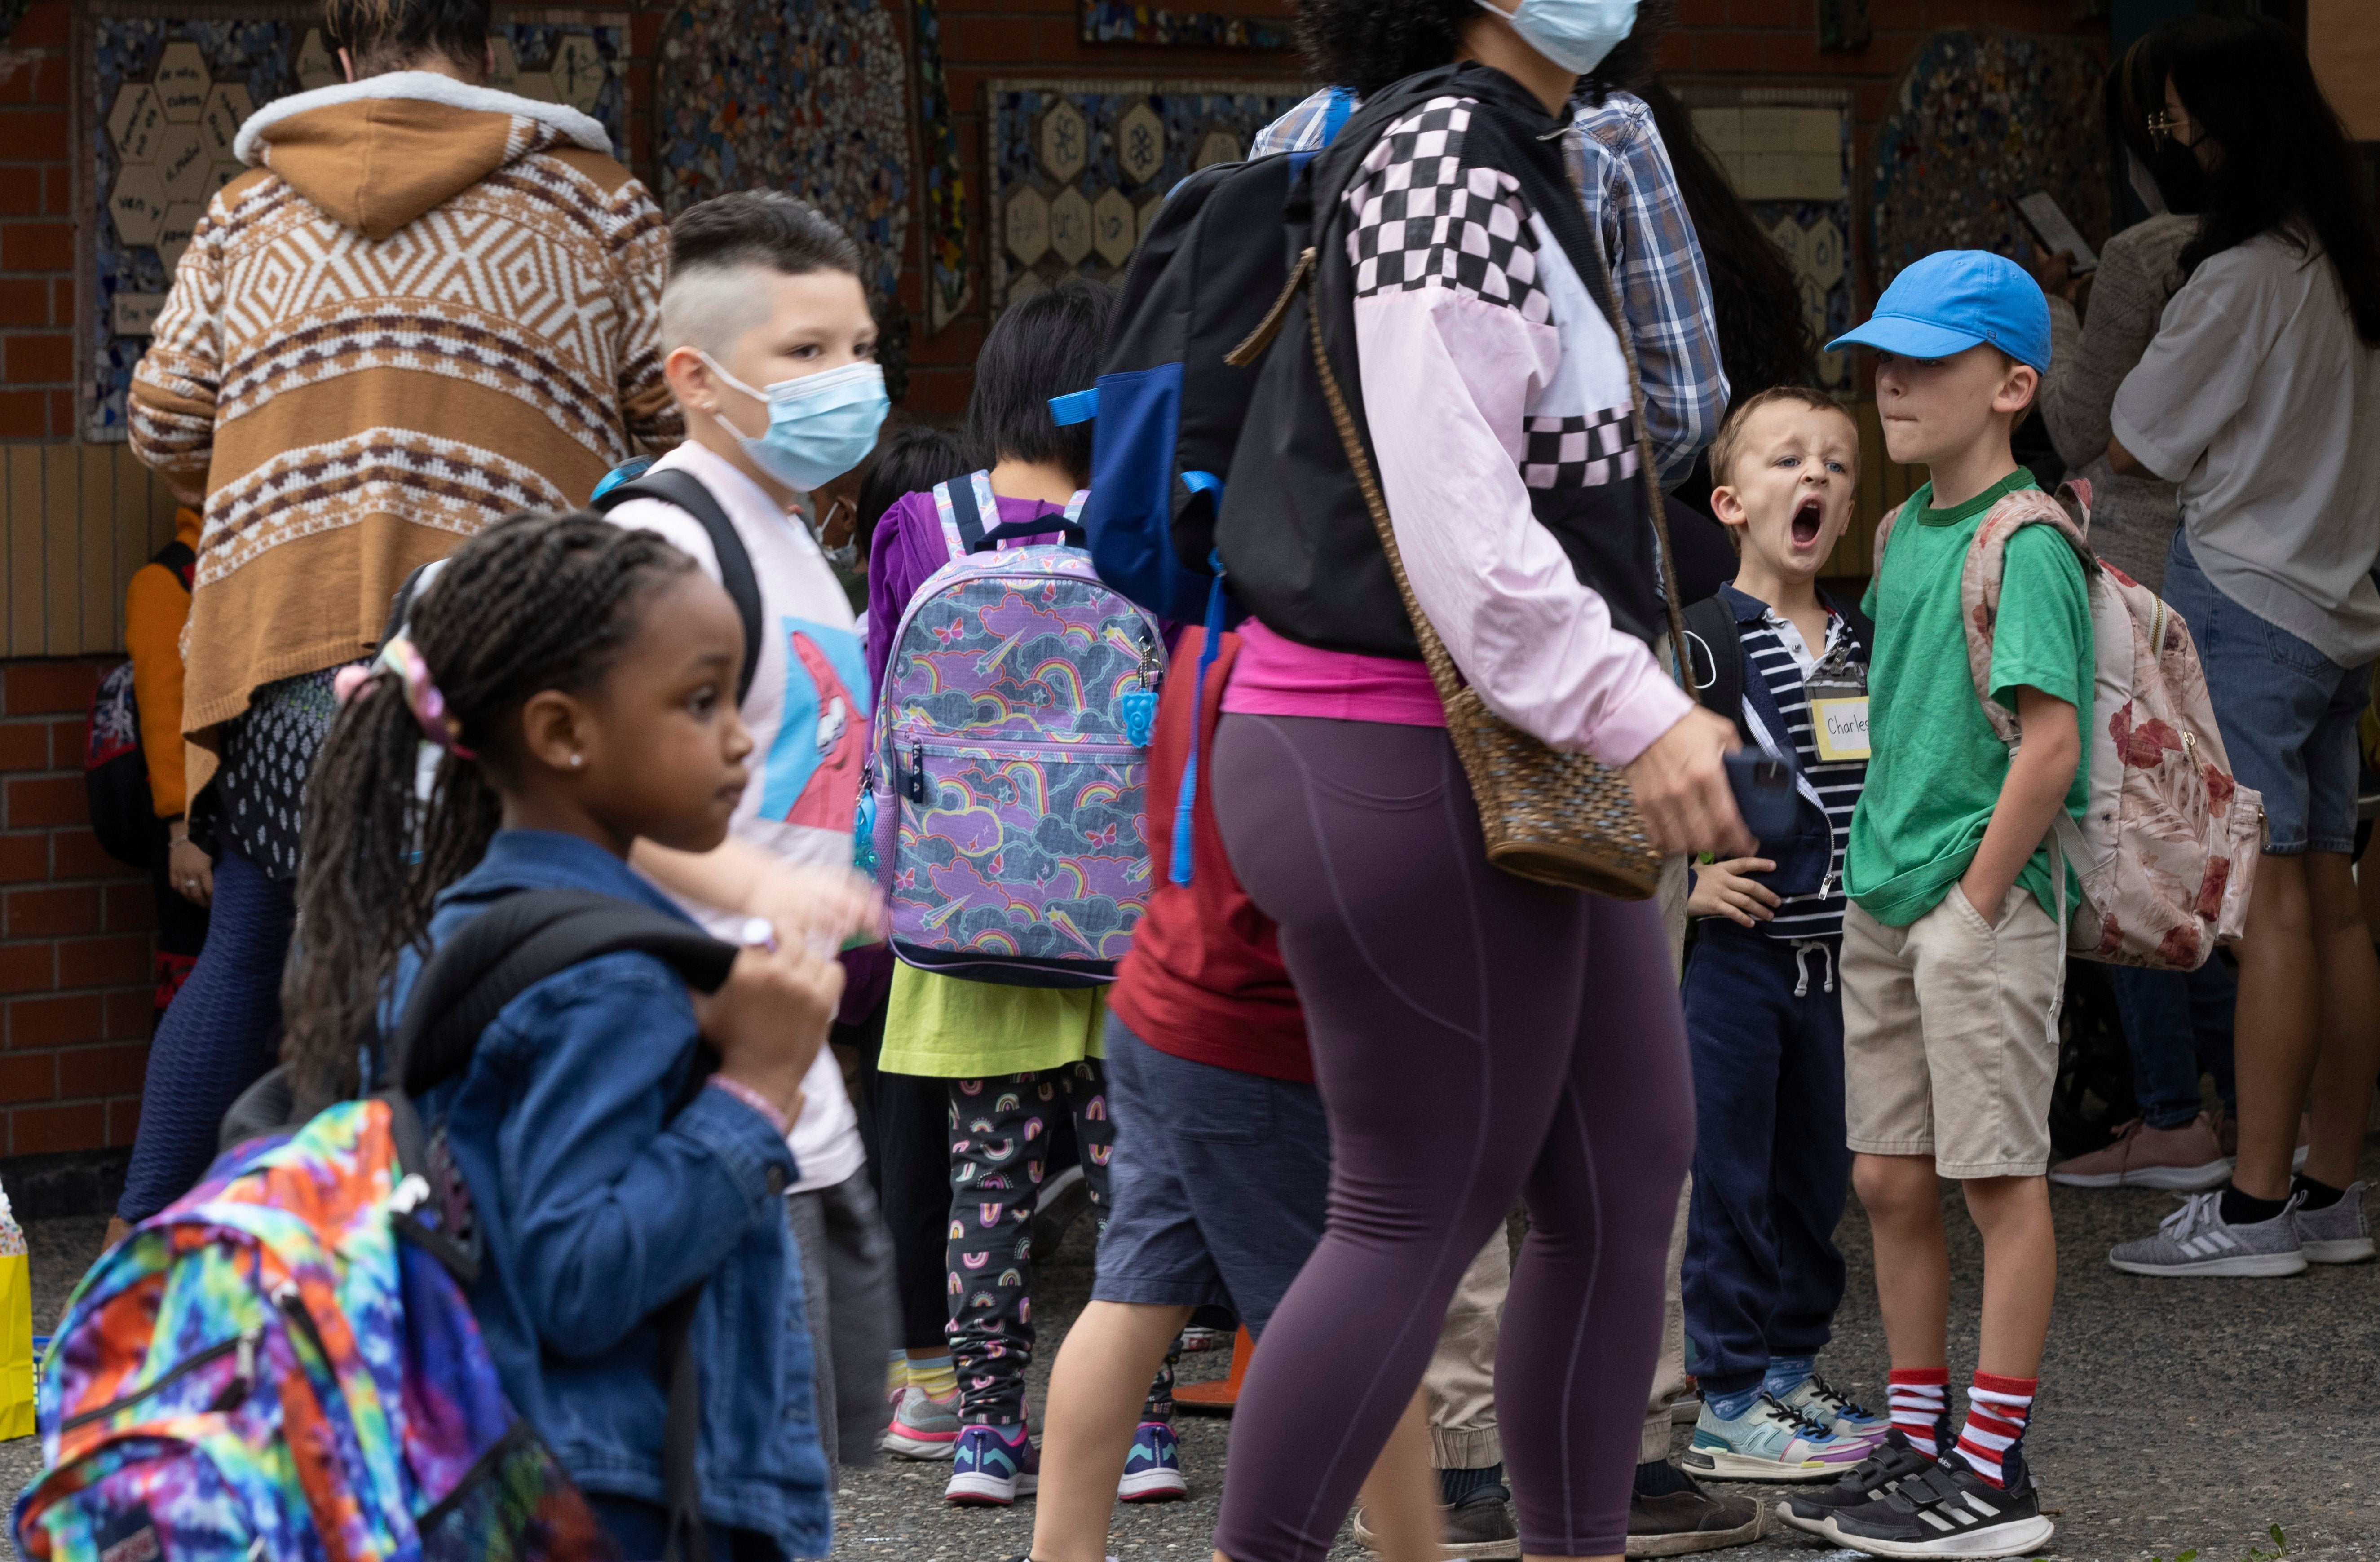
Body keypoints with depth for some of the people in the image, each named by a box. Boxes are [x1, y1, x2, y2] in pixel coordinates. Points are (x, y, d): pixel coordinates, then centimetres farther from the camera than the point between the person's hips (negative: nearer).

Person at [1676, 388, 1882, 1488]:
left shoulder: (1864, 645, 10)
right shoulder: (1705, 637, -10)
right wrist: (1680, 880, -16)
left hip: (1835, 952, 7)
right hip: (1735, 946, -6)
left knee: (1816, 1175, 13)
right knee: (1728, 1175, -2)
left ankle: (1792, 1373, 25)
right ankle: (1728, 1404, 4)